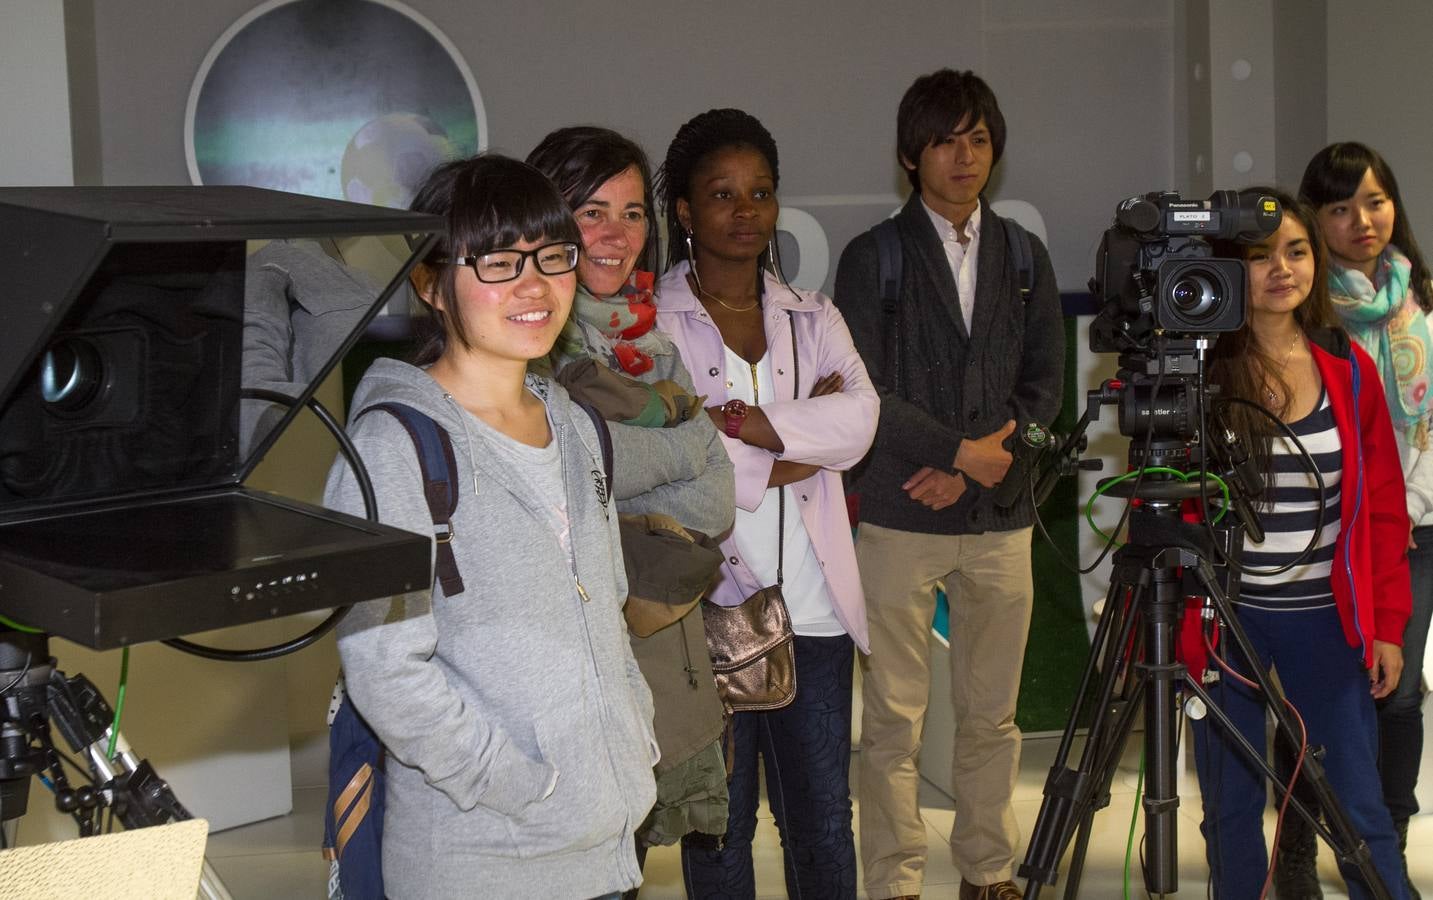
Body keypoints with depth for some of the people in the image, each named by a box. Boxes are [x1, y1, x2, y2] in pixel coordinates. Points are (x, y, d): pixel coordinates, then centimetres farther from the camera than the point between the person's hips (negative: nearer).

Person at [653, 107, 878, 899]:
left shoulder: (813, 319, 12)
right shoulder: (653, 323, -1)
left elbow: (858, 418, -6)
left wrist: (743, 424, -18)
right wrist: (801, 444, -7)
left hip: (812, 610, 3)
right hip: (707, 605, -3)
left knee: (823, 825, 8)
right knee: (720, 825, 8)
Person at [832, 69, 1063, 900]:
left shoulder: (1026, 258, 12)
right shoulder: (873, 259, 1)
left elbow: (1045, 384, 6)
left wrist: (964, 469, -6)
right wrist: (962, 449, -11)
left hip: (999, 519, 3)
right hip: (899, 519, -3)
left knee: (992, 716, 9)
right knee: (894, 721, 0)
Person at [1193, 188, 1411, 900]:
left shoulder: (1349, 369, 4)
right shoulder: (1199, 371, -4)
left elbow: (1383, 506, 7)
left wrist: (1387, 622, 4)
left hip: (1328, 618, 2)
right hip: (1226, 618, -1)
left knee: (1359, 809, 3)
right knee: (1231, 807, 7)